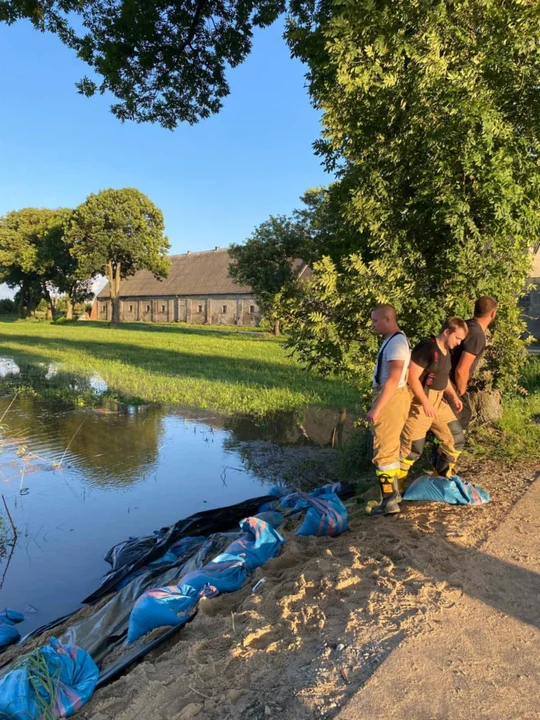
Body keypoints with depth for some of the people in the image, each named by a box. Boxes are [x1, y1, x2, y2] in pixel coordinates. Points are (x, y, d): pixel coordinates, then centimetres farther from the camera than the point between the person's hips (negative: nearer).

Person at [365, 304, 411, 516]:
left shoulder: (396, 342, -18)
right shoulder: (392, 340, 14)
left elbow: (393, 379, -25)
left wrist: (376, 409, -26)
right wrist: (378, 405, 20)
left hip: (390, 398, -11)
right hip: (388, 396, 11)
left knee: (384, 451, -5)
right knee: (390, 448, 20)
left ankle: (389, 501, 3)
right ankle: (392, 492, 34)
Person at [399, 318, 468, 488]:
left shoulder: (446, 351, 11)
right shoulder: (426, 348, -18)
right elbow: (412, 377, -22)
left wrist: (453, 396, 13)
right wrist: (425, 403, -23)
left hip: (439, 401, 9)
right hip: (420, 401, -9)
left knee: (456, 438, 12)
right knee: (412, 447, -3)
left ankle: (444, 478, 30)